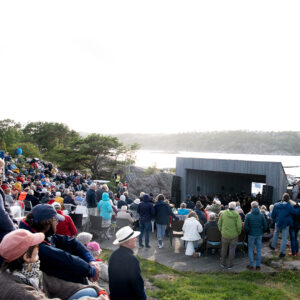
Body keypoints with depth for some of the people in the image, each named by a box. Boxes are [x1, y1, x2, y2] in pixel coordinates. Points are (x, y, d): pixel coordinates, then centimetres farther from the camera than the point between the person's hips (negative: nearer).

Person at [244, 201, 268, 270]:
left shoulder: (248, 215, -11)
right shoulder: (261, 215, -4)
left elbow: (245, 226, -10)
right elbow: (265, 226, -1)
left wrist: (247, 232, 7)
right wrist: (261, 231, 14)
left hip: (251, 235, -2)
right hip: (259, 235, 2)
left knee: (250, 250, 8)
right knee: (259, 250, 11)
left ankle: (251, 265, 11)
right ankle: (258, 265, 15)